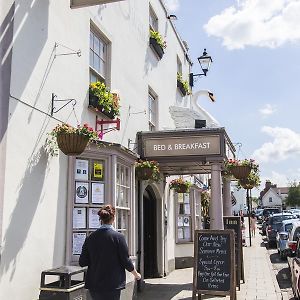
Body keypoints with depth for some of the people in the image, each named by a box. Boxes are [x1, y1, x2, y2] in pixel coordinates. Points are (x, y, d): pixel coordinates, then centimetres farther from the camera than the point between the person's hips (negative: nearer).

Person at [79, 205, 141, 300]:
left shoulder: (90, 237, -2)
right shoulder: (118, 237, -12)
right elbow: (126, 261, -8)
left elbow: (82, 262, 1)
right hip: (112, 285, -4)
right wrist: (136, 274, 10)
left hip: (93, 284, 4)